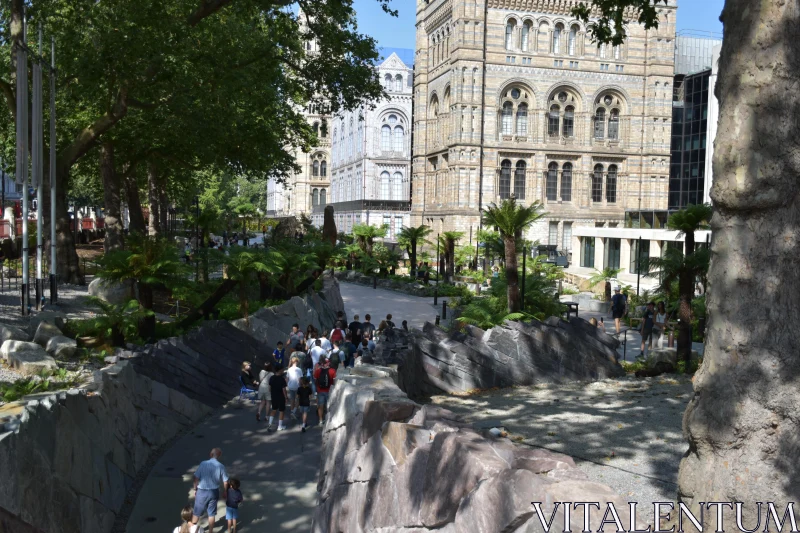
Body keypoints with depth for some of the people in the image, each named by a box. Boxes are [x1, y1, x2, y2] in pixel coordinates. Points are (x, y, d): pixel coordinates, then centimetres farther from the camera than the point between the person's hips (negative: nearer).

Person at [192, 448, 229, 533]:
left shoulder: (203, 464, -14)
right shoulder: (221, 466, -10)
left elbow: (196, 478, -10)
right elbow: (225, 481, -3)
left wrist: (195, 489, 6)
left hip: (202, 491, -1)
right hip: (214, 492, 1)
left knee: (197, 513, 16)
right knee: (211, 514, 15)